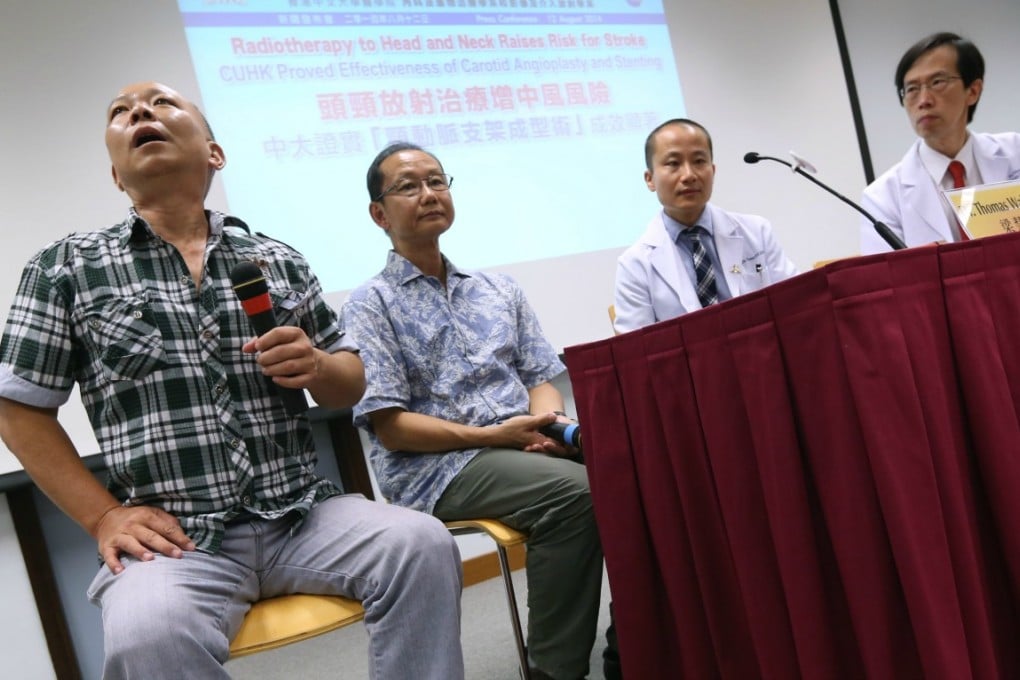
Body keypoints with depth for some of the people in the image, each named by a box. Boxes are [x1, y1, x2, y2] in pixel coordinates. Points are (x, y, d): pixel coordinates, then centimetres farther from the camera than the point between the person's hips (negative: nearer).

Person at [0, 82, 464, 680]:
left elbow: (351, 384, 16)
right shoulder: (66, 267, 7)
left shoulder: (279, 261, 12)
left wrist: (314, 366, -7)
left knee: (423, 544, -22)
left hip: (303, 515, 3)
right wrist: (104, 516, -3)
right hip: (175, 537, -2)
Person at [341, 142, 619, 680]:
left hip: (527, 449, 5)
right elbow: (390, 427, -7)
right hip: (435, 467, -5)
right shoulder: (370, 304, 1)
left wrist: (549, 423, -9)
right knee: (574, 492, -31)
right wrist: (492, 435, -15)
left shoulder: (499, 290, 18)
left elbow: (539, 379, 15)